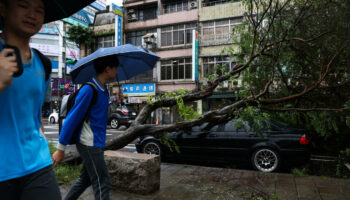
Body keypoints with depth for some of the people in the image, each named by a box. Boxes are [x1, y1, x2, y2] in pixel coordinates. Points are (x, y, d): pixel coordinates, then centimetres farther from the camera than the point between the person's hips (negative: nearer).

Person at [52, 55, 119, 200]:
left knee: (85, 180, 20)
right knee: (101, 184, -3)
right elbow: (72, 118, -16)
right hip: (89, 145, -9)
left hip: (96, 144, 9)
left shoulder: (103, 91, 11)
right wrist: (60, 149, -14)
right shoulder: (89, 89, -16)